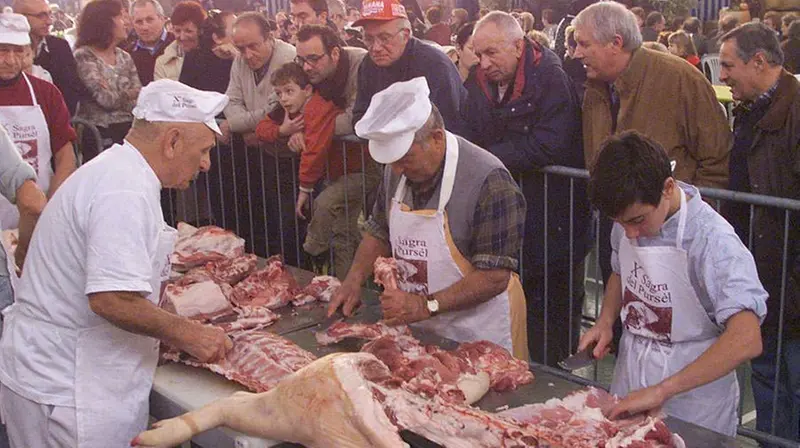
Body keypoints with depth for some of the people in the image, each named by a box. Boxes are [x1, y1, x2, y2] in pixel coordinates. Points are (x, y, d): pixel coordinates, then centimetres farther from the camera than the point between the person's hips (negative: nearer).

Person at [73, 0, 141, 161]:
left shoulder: (125, 57, 11)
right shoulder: (84, 56, -7)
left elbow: (139, 101, 3)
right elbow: (106, 99, -16)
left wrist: (115, 96, -13)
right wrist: (130, 94, -2)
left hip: (127, 131, 5)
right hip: (98, 134, -5)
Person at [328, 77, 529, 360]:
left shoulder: (488, 180, -23)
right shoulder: (397, 170, -1)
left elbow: (495, 276, -24)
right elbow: (380, 232, 14)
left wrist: (427, 306, -29)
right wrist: (354, 280, -2)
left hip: (477, 336, -6)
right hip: (414, 330, 6)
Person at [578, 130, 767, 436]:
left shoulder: (712, 241, -26)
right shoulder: (629, 219, -6)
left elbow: (746, 341, -34)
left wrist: (661, 391, -36)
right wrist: (605, 321, -4)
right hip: (629, 386, 6)